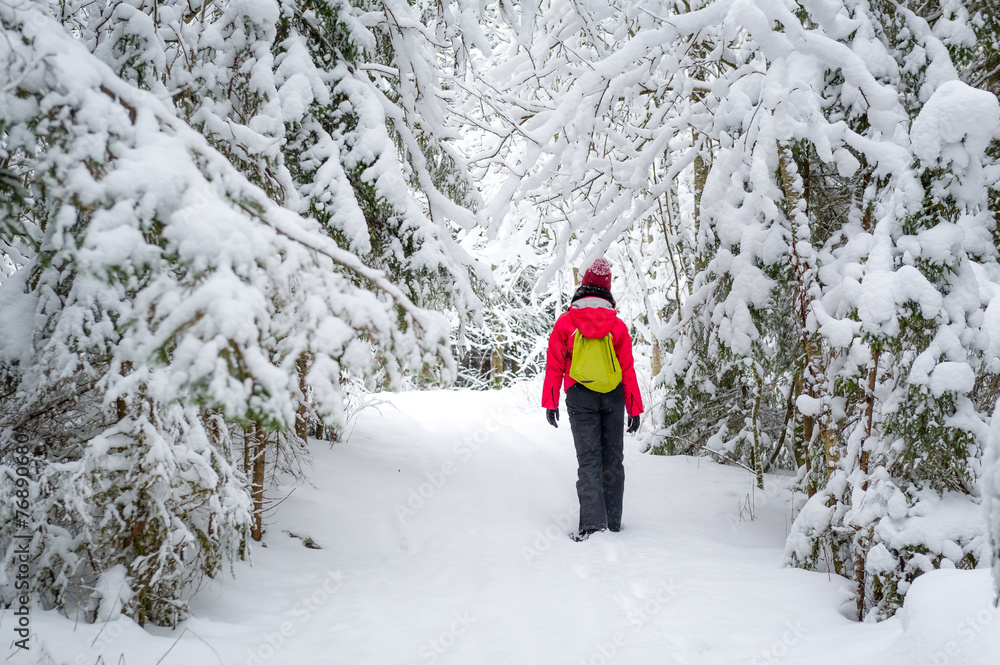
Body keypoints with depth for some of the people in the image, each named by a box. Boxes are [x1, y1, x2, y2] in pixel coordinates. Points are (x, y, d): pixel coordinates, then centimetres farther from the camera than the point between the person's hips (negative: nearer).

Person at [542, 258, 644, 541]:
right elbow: (628, 370, 3)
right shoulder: (617, 325, 3)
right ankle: (613, 521, 15)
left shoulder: (565, 323, 0)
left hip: (580, 397, -2)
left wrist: (550, 402, 4)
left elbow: (555, 366, -1)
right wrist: (634, 408, 7)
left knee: (589, 459, -3)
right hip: (614, 398, 2)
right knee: (613, 458, 10)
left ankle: (592, 520, -15)